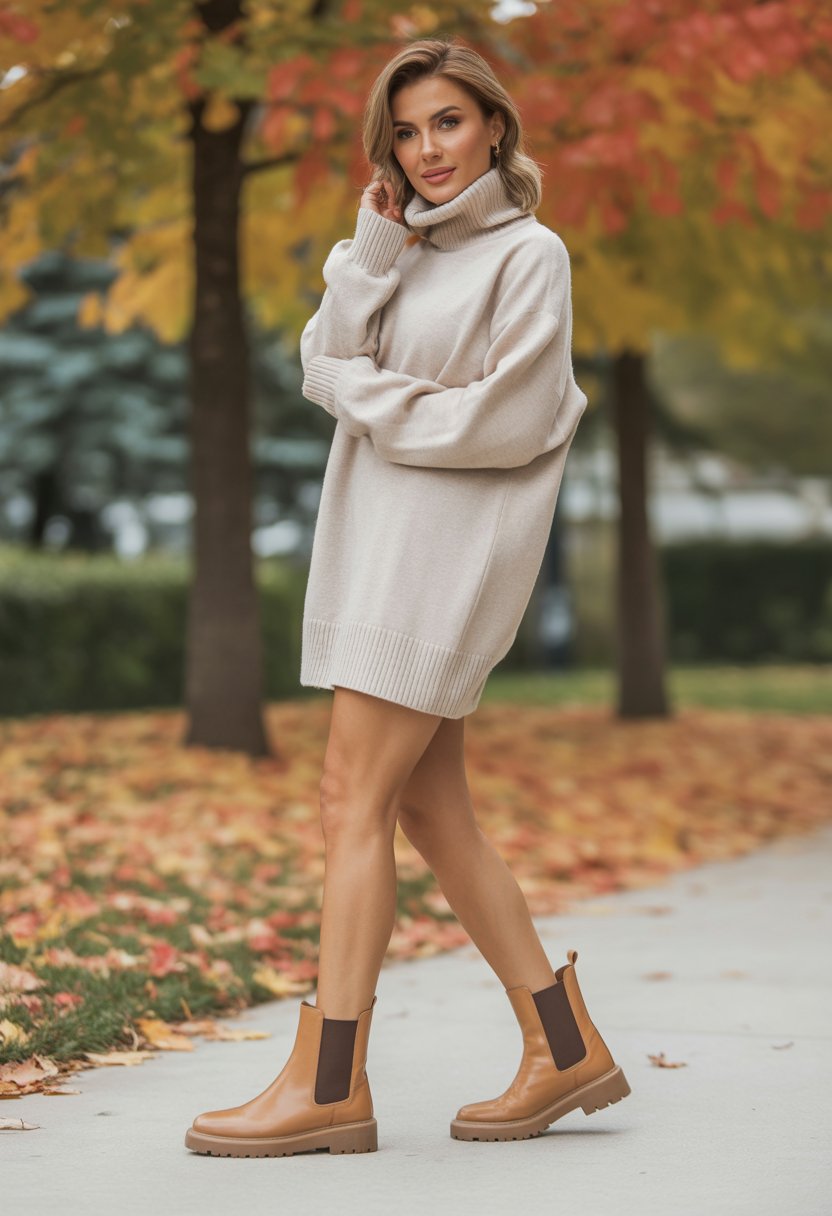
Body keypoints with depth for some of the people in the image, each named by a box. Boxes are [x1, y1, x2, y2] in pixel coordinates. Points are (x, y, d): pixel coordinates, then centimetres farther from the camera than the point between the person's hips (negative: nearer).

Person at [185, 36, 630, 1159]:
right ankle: (565, 1049, 14)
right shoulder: (401, 250, 18)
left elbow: (504, 423, -13)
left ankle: (329, 1085, -11)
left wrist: (379, 406, -5)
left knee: (355, 797, -13)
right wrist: (376, 246, -3)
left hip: (452, 545, -8)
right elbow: (327, 367, 4)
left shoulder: (528, 254, -4)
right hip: (378, 542, 8)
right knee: (429, 811, 7)